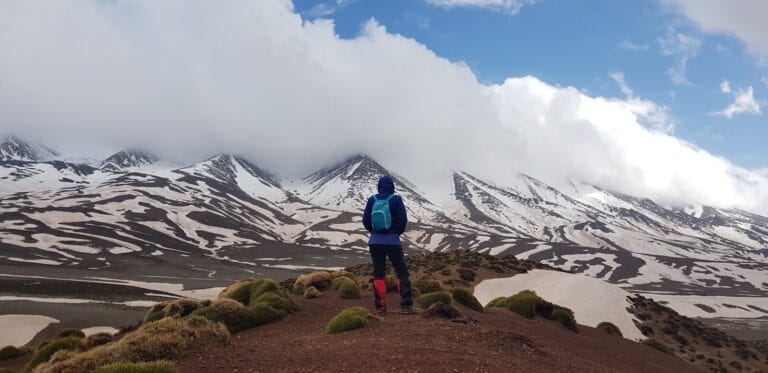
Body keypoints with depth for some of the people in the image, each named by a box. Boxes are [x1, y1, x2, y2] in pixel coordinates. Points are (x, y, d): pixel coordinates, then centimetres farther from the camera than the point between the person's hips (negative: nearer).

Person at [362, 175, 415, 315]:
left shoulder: (372, 200, 1)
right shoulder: (396, 199, -6)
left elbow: (365, 220, 3)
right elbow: (403, 219, -9)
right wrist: (398, 232, 9)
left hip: (375, 241, 3)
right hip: (393, 241, -3)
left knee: (378, 274, 9)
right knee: (402, 273, 4)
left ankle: (380, 307, 7)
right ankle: (406, 305, -1)